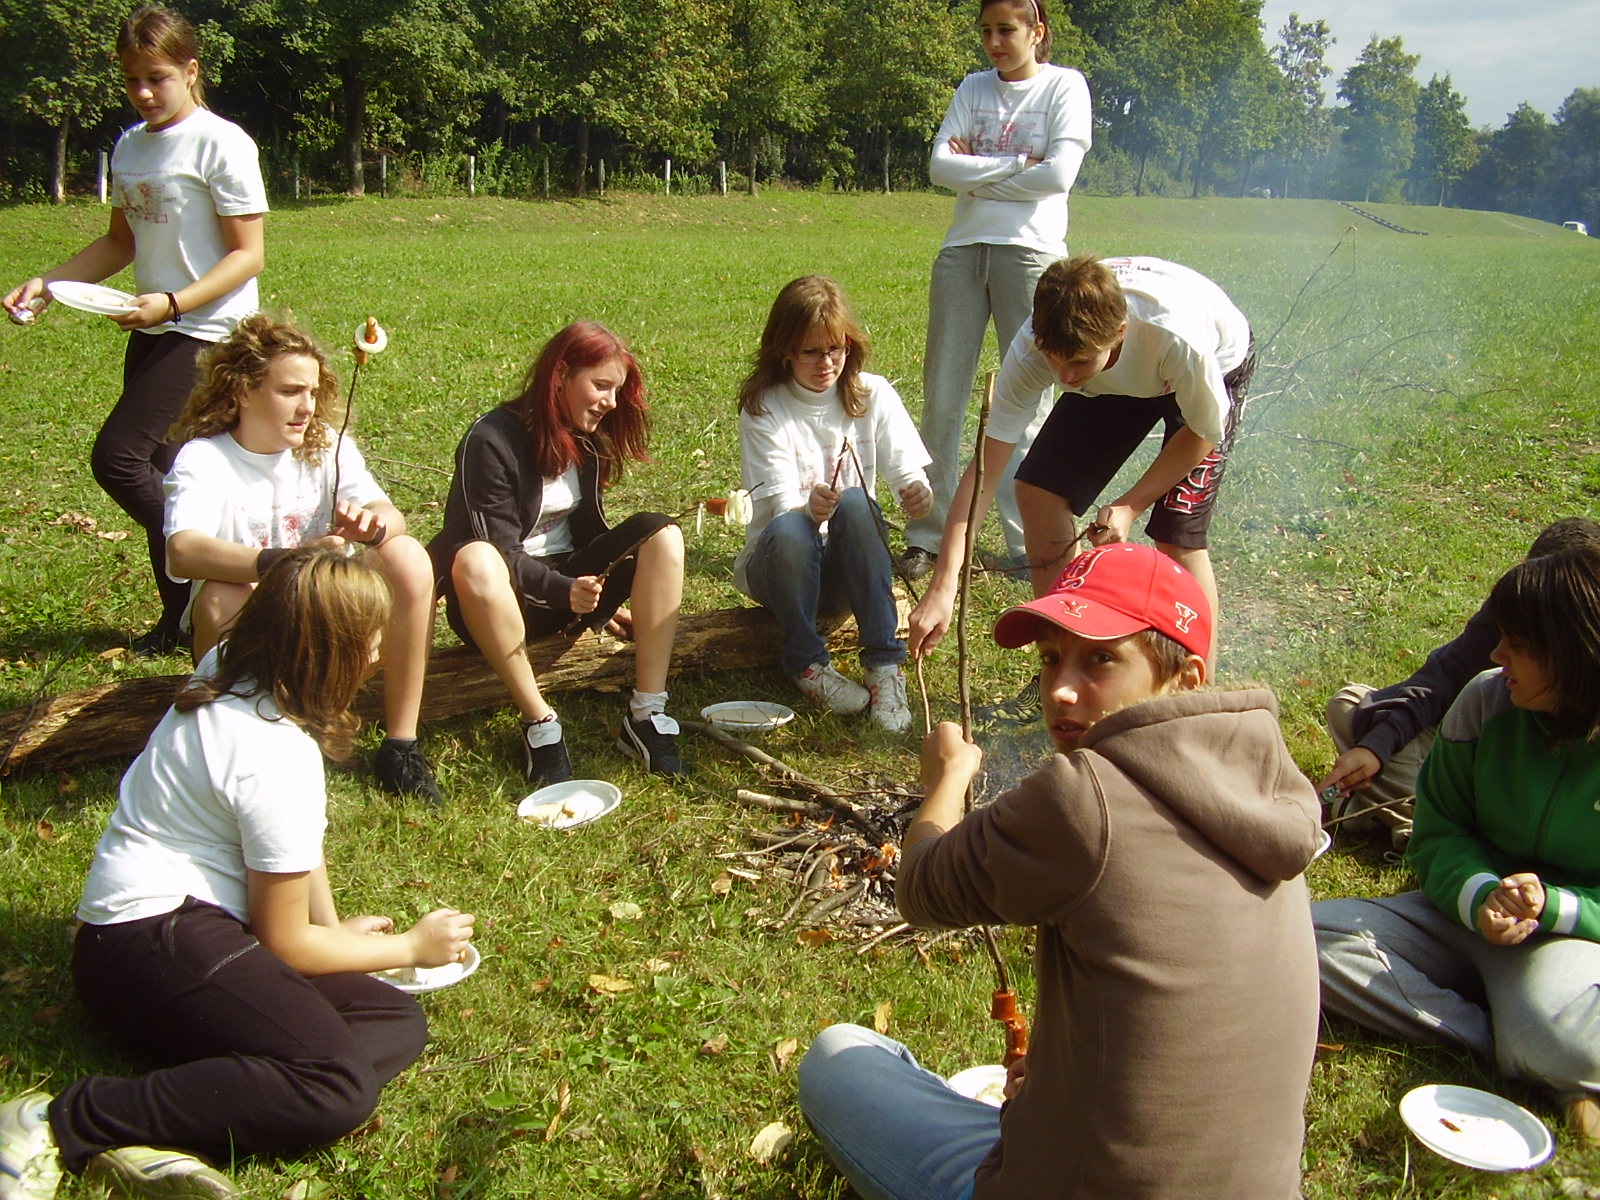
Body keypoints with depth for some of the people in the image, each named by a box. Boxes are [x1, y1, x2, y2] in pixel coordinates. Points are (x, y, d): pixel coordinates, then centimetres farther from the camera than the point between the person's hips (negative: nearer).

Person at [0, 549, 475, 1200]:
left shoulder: (226, 669, 7)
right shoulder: (278, 757, -19)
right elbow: (285, 942, -7)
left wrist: (333, 927, 21)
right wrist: (412, 947, 6)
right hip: (154, 941, -11)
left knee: (399, 1021, -3)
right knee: (338, 1088, -30)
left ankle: (155, 1140, -18)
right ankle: (63, 1123, -22)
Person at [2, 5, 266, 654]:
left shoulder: (221, 143, -11)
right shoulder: (129, 147, 11)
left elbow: (249, 255, -13)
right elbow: (120, 242, 20)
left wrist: (172, 302, -23)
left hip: (207, 328, -7)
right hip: (152, 330, 8)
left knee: (117, 457, -12)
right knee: (158, 469, 8)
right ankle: (182, 610, 20)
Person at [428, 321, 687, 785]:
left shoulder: (587, 439, 7)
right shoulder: (491, 441, -14)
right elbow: (498, 550, -18)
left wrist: (603, 598, 7)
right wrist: (565, 591, -31)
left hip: (575, 583, 6)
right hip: (509, 597, -6)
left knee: (661, 532, -18)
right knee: (475, 560, -40)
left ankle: (647, 715, -25)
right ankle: (539, 723, -31)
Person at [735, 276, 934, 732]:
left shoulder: (873, 395, -2)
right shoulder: (764, 409, -9)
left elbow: (908, 473, -9)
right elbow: (781, 506, -19)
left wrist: (919, 493, -34)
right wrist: (811, 509, -43)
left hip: (849, 565, 2)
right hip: (779, 562, -1)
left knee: (855, 503, -32)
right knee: (787, 531, -37)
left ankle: (884, 664, -26)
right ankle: (807, 663, -13)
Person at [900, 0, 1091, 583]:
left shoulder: (1064, 86, 4)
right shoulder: (974, 88, 15)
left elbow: (1058, 175, -10)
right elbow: (940, 165, 1)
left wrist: (977, 177, -4)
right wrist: (1016, 164, -7)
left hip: (1029, 251, -3)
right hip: (962, 250, 4)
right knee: (942, 396, 0)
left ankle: (1027, 540, 6)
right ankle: (926, 535, 7)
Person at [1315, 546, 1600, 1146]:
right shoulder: (1486, 702, -6)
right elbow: (1436, 833, 0)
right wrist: (1479, 895, -20)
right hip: (1470, 913, 5)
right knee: (1313, 934, -21)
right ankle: (1498, 1040, -22)